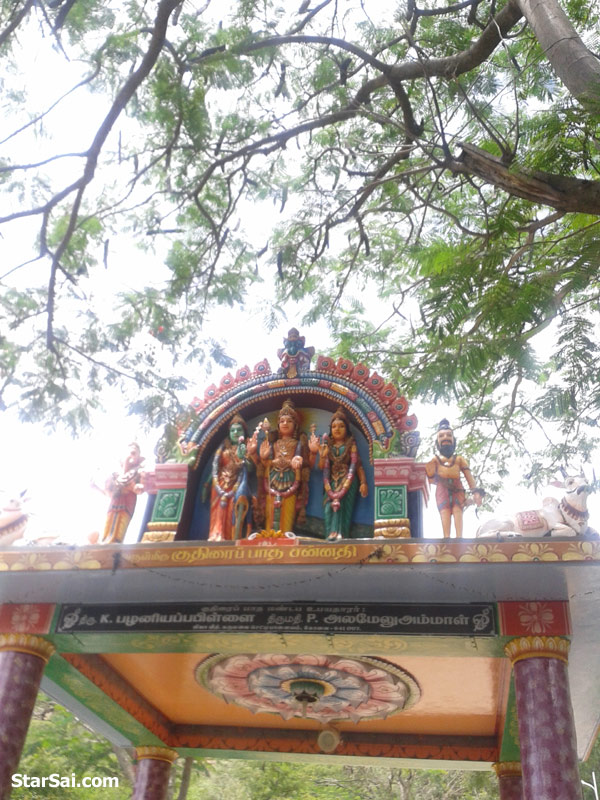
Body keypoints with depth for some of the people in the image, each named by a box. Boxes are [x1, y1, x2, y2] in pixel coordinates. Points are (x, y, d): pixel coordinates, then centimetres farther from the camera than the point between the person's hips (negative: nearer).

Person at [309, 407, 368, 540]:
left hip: (348, 480, -3)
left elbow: (358, 465, 4)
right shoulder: (327, 445, 14)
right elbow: (322, 466, 4)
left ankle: (339, 533, -31)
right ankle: (332, 533, -26)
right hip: (332, 481, 3)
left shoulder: (350, 445, 9)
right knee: (329, 504, -21)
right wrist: (316, 452, -11)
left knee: (341, 502, -27)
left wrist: (363, 482, -7)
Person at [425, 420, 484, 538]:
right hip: (442, 490, -1)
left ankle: (459, 537, -36)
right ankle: (446, 538, -40)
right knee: (445, 511, -23)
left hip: (457, 489, 1)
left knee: (457, 510, -22)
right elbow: (433, 480, 9)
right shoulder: (435, 461, 14)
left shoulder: (459, 460, 18)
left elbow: (469, 477, 8)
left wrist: (475, 492, -4)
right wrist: (430, 473, -11)